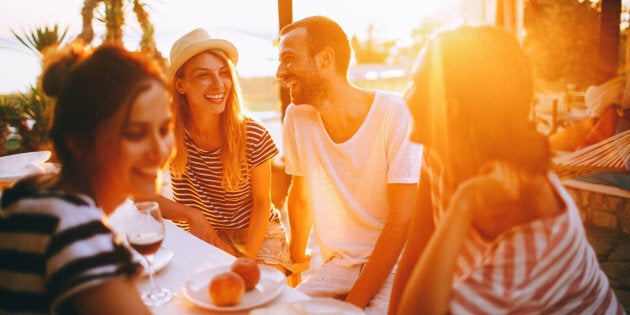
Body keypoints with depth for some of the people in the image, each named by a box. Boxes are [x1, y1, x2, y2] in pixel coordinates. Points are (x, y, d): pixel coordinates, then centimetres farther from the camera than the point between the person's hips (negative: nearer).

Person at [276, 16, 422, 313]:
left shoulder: (397, 113, -15)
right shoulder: (297, 116, -2)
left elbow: (401, 221, -16)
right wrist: (297, 258, 18)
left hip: (395, 263, -3)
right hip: (337, 264, 4)